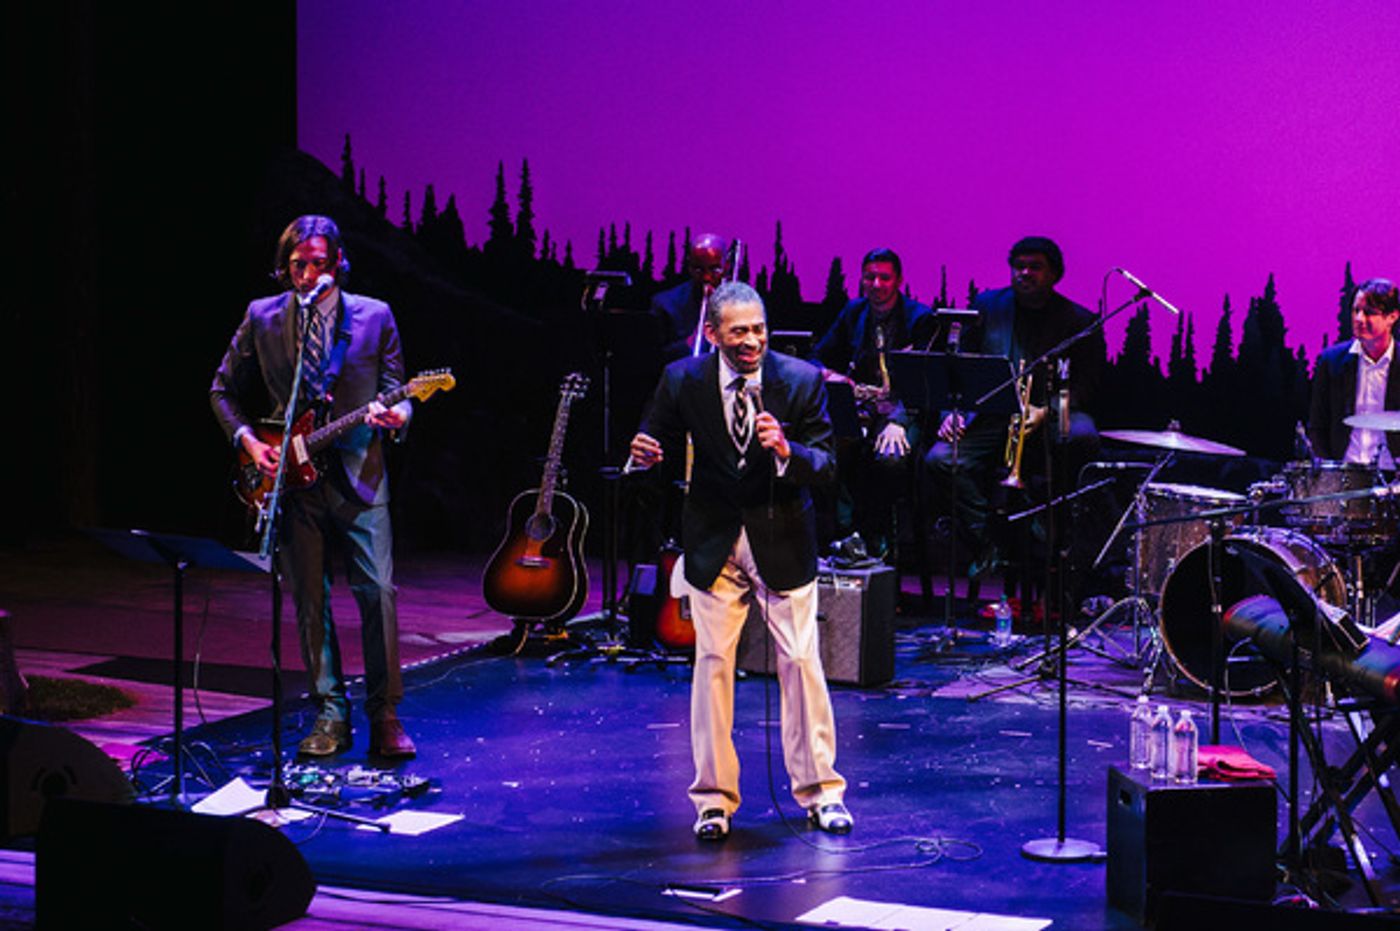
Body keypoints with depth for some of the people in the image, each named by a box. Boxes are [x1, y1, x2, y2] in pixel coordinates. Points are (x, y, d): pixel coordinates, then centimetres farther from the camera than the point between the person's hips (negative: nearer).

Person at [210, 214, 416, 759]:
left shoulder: (375, 317, 3)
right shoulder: (262, 319, 5)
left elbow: (395, 391, 7)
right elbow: (223, 392, 14)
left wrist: (397, 414, -17)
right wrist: (249, 442, -2)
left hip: (358, 474, -1)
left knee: (377, 593, -9)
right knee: (310, 601, 4)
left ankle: (385, 717, -2)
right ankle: (331, 715, 13)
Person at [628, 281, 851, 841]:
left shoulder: (801, 381, -10)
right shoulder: (683, 381, -7)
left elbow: (826, 467, -10)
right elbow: (658, 442, 4)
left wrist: (786, 452, -31)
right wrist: (646, 455, -20)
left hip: (783, 541, -1)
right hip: (714, 542, 1)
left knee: (801, 661, 2)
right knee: (712, 663, 2)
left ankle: (820, 790, 14)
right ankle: (715, 798, 11)